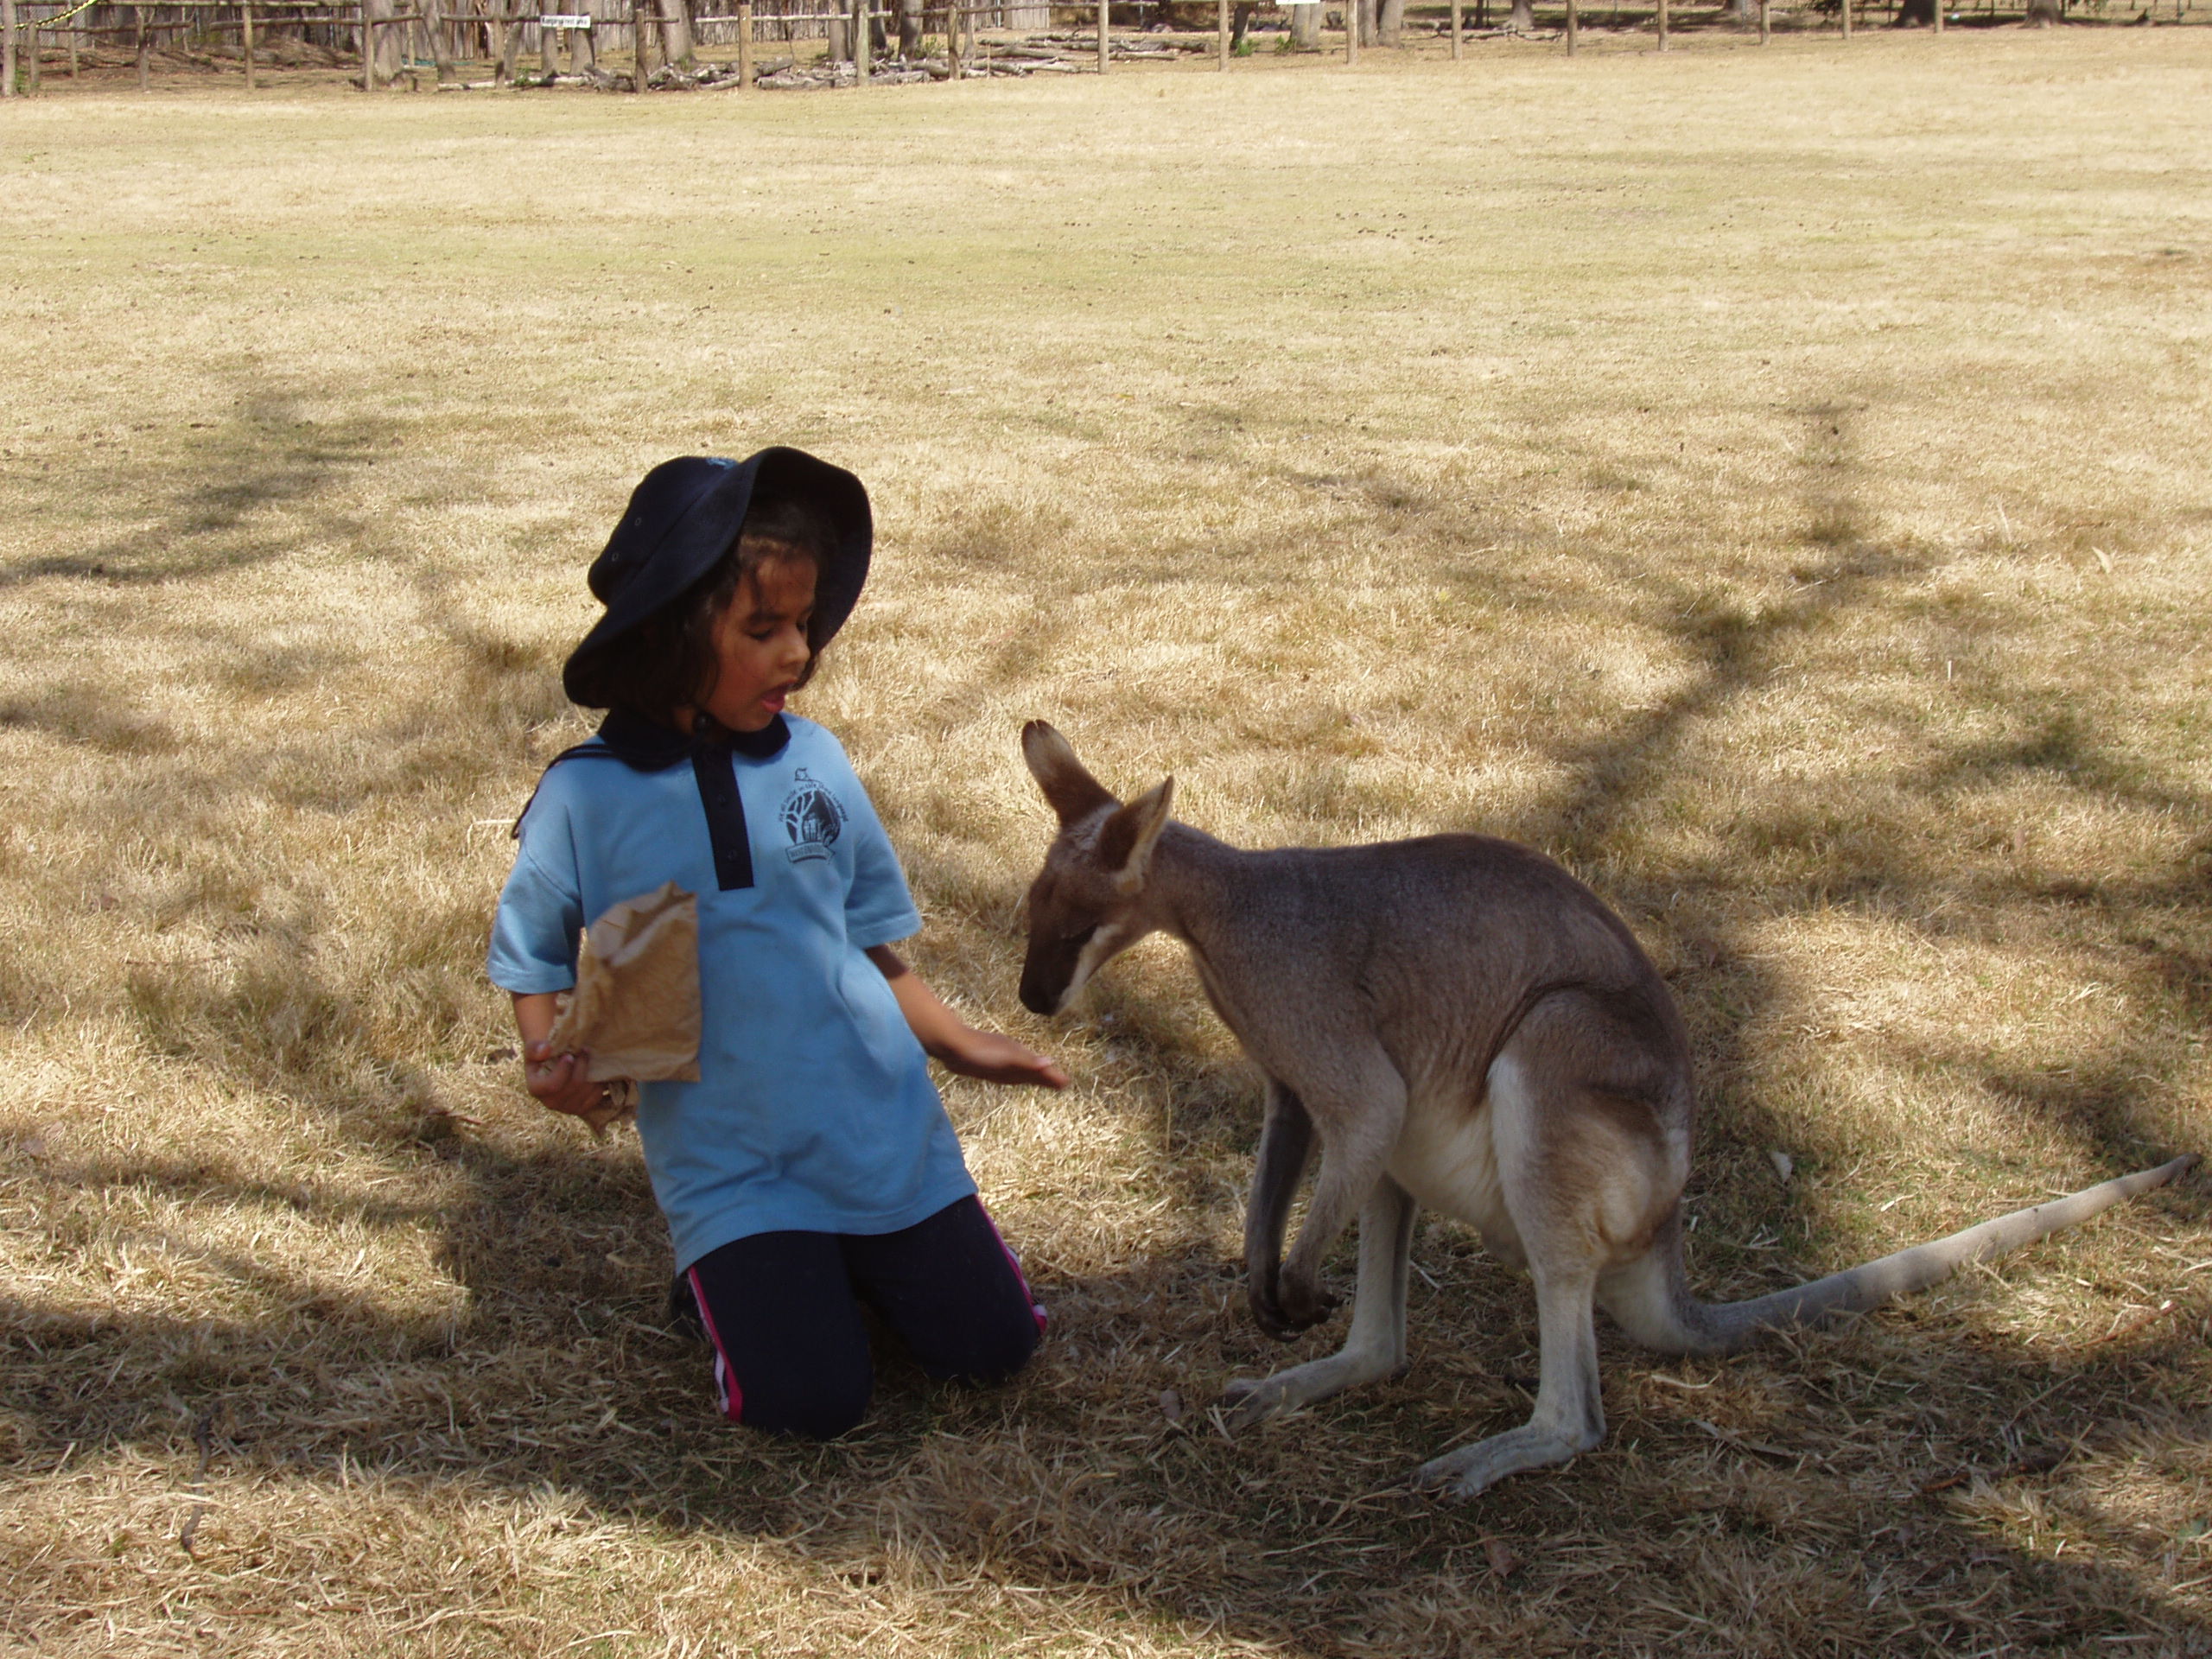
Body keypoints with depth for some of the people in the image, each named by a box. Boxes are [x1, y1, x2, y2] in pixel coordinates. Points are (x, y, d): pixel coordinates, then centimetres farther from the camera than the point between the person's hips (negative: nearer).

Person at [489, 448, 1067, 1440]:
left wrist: (959, 1043, 10)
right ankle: (724, 1278, 18)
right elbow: (533, 958, 5)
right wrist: (550, 1061, -13)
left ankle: (840, 1263, 26)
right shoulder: (587, 797, -7)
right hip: (730, 1162, -3)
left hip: (884, 1128, 3)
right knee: (811, 1401, -12)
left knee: (989, 1345, 0)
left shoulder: (812, 761, 1)